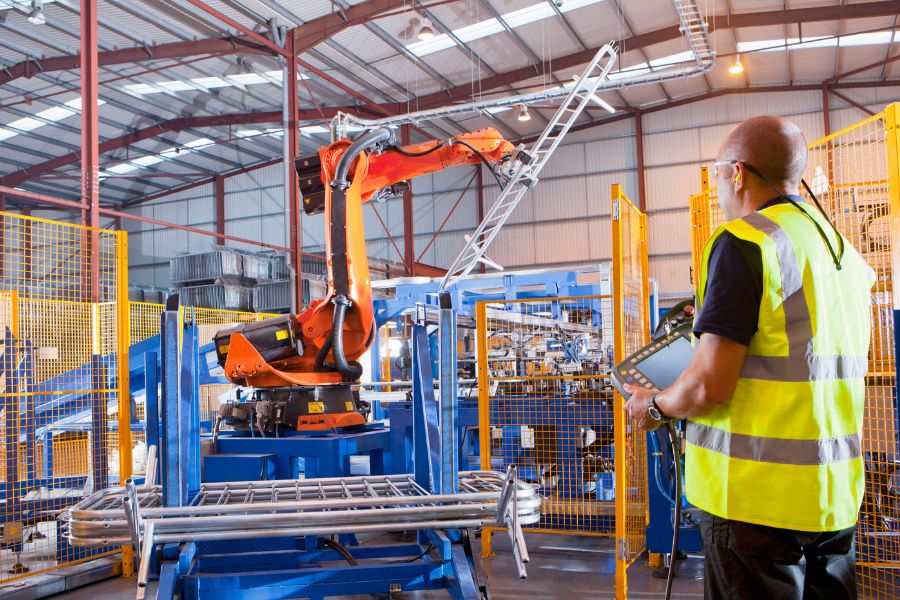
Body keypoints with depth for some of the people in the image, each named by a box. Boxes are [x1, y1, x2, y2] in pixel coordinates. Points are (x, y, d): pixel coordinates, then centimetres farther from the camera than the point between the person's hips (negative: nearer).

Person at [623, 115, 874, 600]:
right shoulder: (846, 251, 12)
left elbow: (710, 384, -20)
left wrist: (656, 406, -1)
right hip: (835, 495, 8)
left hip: (759, 497, -8)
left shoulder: (744, 241, -14)